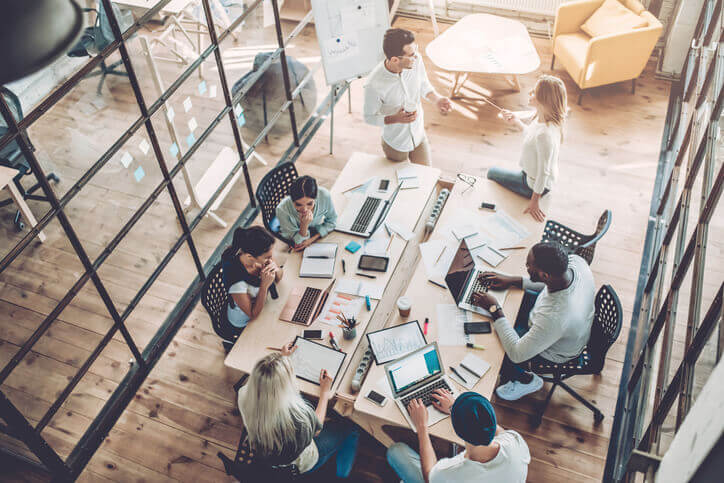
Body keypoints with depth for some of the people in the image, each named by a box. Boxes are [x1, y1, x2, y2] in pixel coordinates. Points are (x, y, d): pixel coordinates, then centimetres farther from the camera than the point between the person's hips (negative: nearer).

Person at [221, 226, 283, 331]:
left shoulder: (260, 255, -23)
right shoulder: (236, 280, -39)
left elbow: (279, 277, -4)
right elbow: (253, 315, -26)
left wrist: (276, 269, -28)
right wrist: (264, 285, -37)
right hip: (245, 324, -5)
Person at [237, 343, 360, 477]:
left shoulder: (244, 397, -28)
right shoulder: (300, 414, -42)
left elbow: (261, 380, -1)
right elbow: (316, 428, -14)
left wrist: (282, 357, 11)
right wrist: (325, 391, -3)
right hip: (300, 466, -5)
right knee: (351, 428, 15)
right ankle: (341, 475, 39)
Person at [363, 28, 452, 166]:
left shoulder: (416, 60, -21)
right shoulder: (374, 85, -34)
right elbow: (369, 117, -18)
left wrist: (437, 99, -20)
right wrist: (395, 119, -34)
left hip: (419, 137, 4)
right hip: (396, 143, -4)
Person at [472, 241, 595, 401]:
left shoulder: (553, 317, -47)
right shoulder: (575, 261, -28)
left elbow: (516, 354, -31)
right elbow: (551, 283, -1)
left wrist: (495, 310, -25)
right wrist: (513, 280, -5)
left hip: (555, 351, -7)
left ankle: (526, 380, 28)